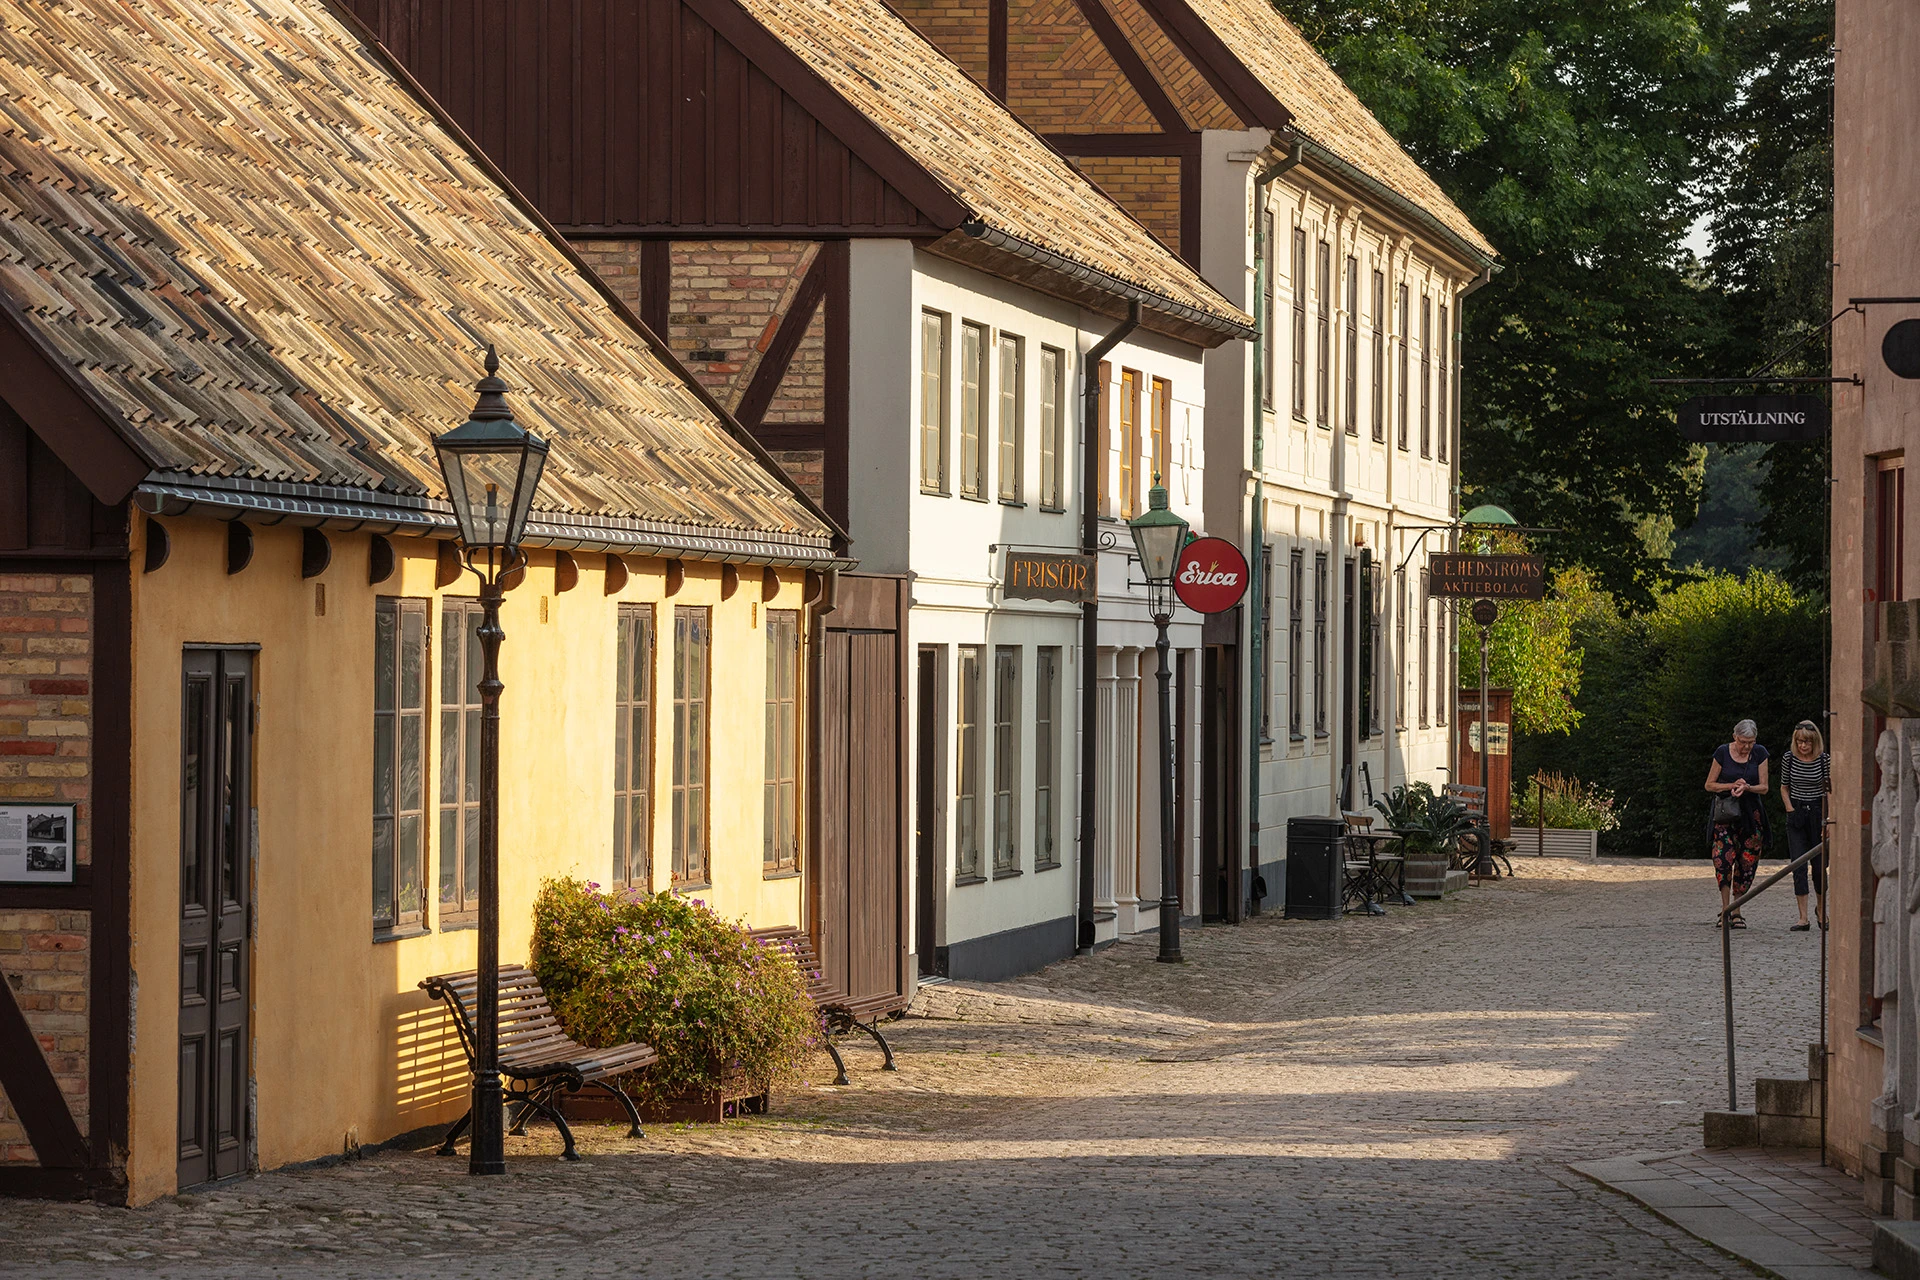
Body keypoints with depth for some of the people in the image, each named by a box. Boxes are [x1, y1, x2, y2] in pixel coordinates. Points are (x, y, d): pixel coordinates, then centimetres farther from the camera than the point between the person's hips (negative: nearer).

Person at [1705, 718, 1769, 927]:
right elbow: (1709, 785, 2)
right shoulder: (1723, 752, -4)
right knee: (1723, 857, -19)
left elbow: (1763, 787, 4)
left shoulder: (1760, 753, 2)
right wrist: (1732, 786, -14)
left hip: (1751, 813, 2)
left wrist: (1746, 787, -16)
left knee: (1747, 862, 1)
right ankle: (1725, 908, -16)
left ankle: (1736, 911, 10)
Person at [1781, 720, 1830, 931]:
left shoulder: (1825, 760, -8)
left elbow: (1832, 792, -8)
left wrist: (1828, 821, -15)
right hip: (1796, 814, 1)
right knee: (1799, 866, -7)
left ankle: (1821, 910, 29)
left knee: (1819, 865, 4)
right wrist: (1791, 811, -1)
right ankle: (1803, 919, -8)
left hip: (1818, 812, -1)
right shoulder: (1789, 759, -2)